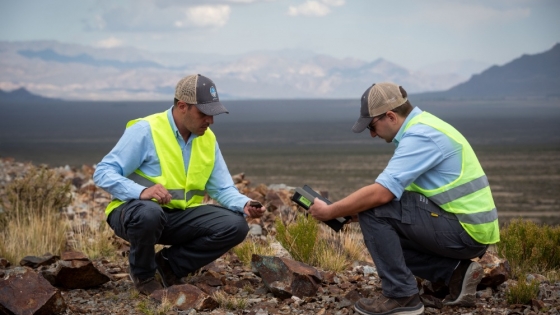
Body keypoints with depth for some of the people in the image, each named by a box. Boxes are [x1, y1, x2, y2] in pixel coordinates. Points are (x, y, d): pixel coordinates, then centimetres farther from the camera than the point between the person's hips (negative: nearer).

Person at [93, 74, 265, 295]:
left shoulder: (208, 138, 3)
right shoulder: (145, 130, -15)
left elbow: (222, 188, 6)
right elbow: (103, 173, -18)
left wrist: (245, 205, -16)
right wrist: (141, 191, -35)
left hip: (180, 216, 6)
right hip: (137, 210, -5)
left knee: (235, 226, -14)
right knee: (149, 213, -41)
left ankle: (169, 264, 3)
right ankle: (143, 274, -8)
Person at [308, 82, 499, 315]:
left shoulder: (420, 136, -19)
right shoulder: (420, 127, 13)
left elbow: (380, 193, -25)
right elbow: (390, 191, 18)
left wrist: (329, 212, -13)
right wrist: (350, 211, 6)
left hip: (466, 231, -10)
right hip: (468, 227, 10)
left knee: (374, 211, -16)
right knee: (386, 234, 17)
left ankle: (401, 295, -8)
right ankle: (455, 272, 9)